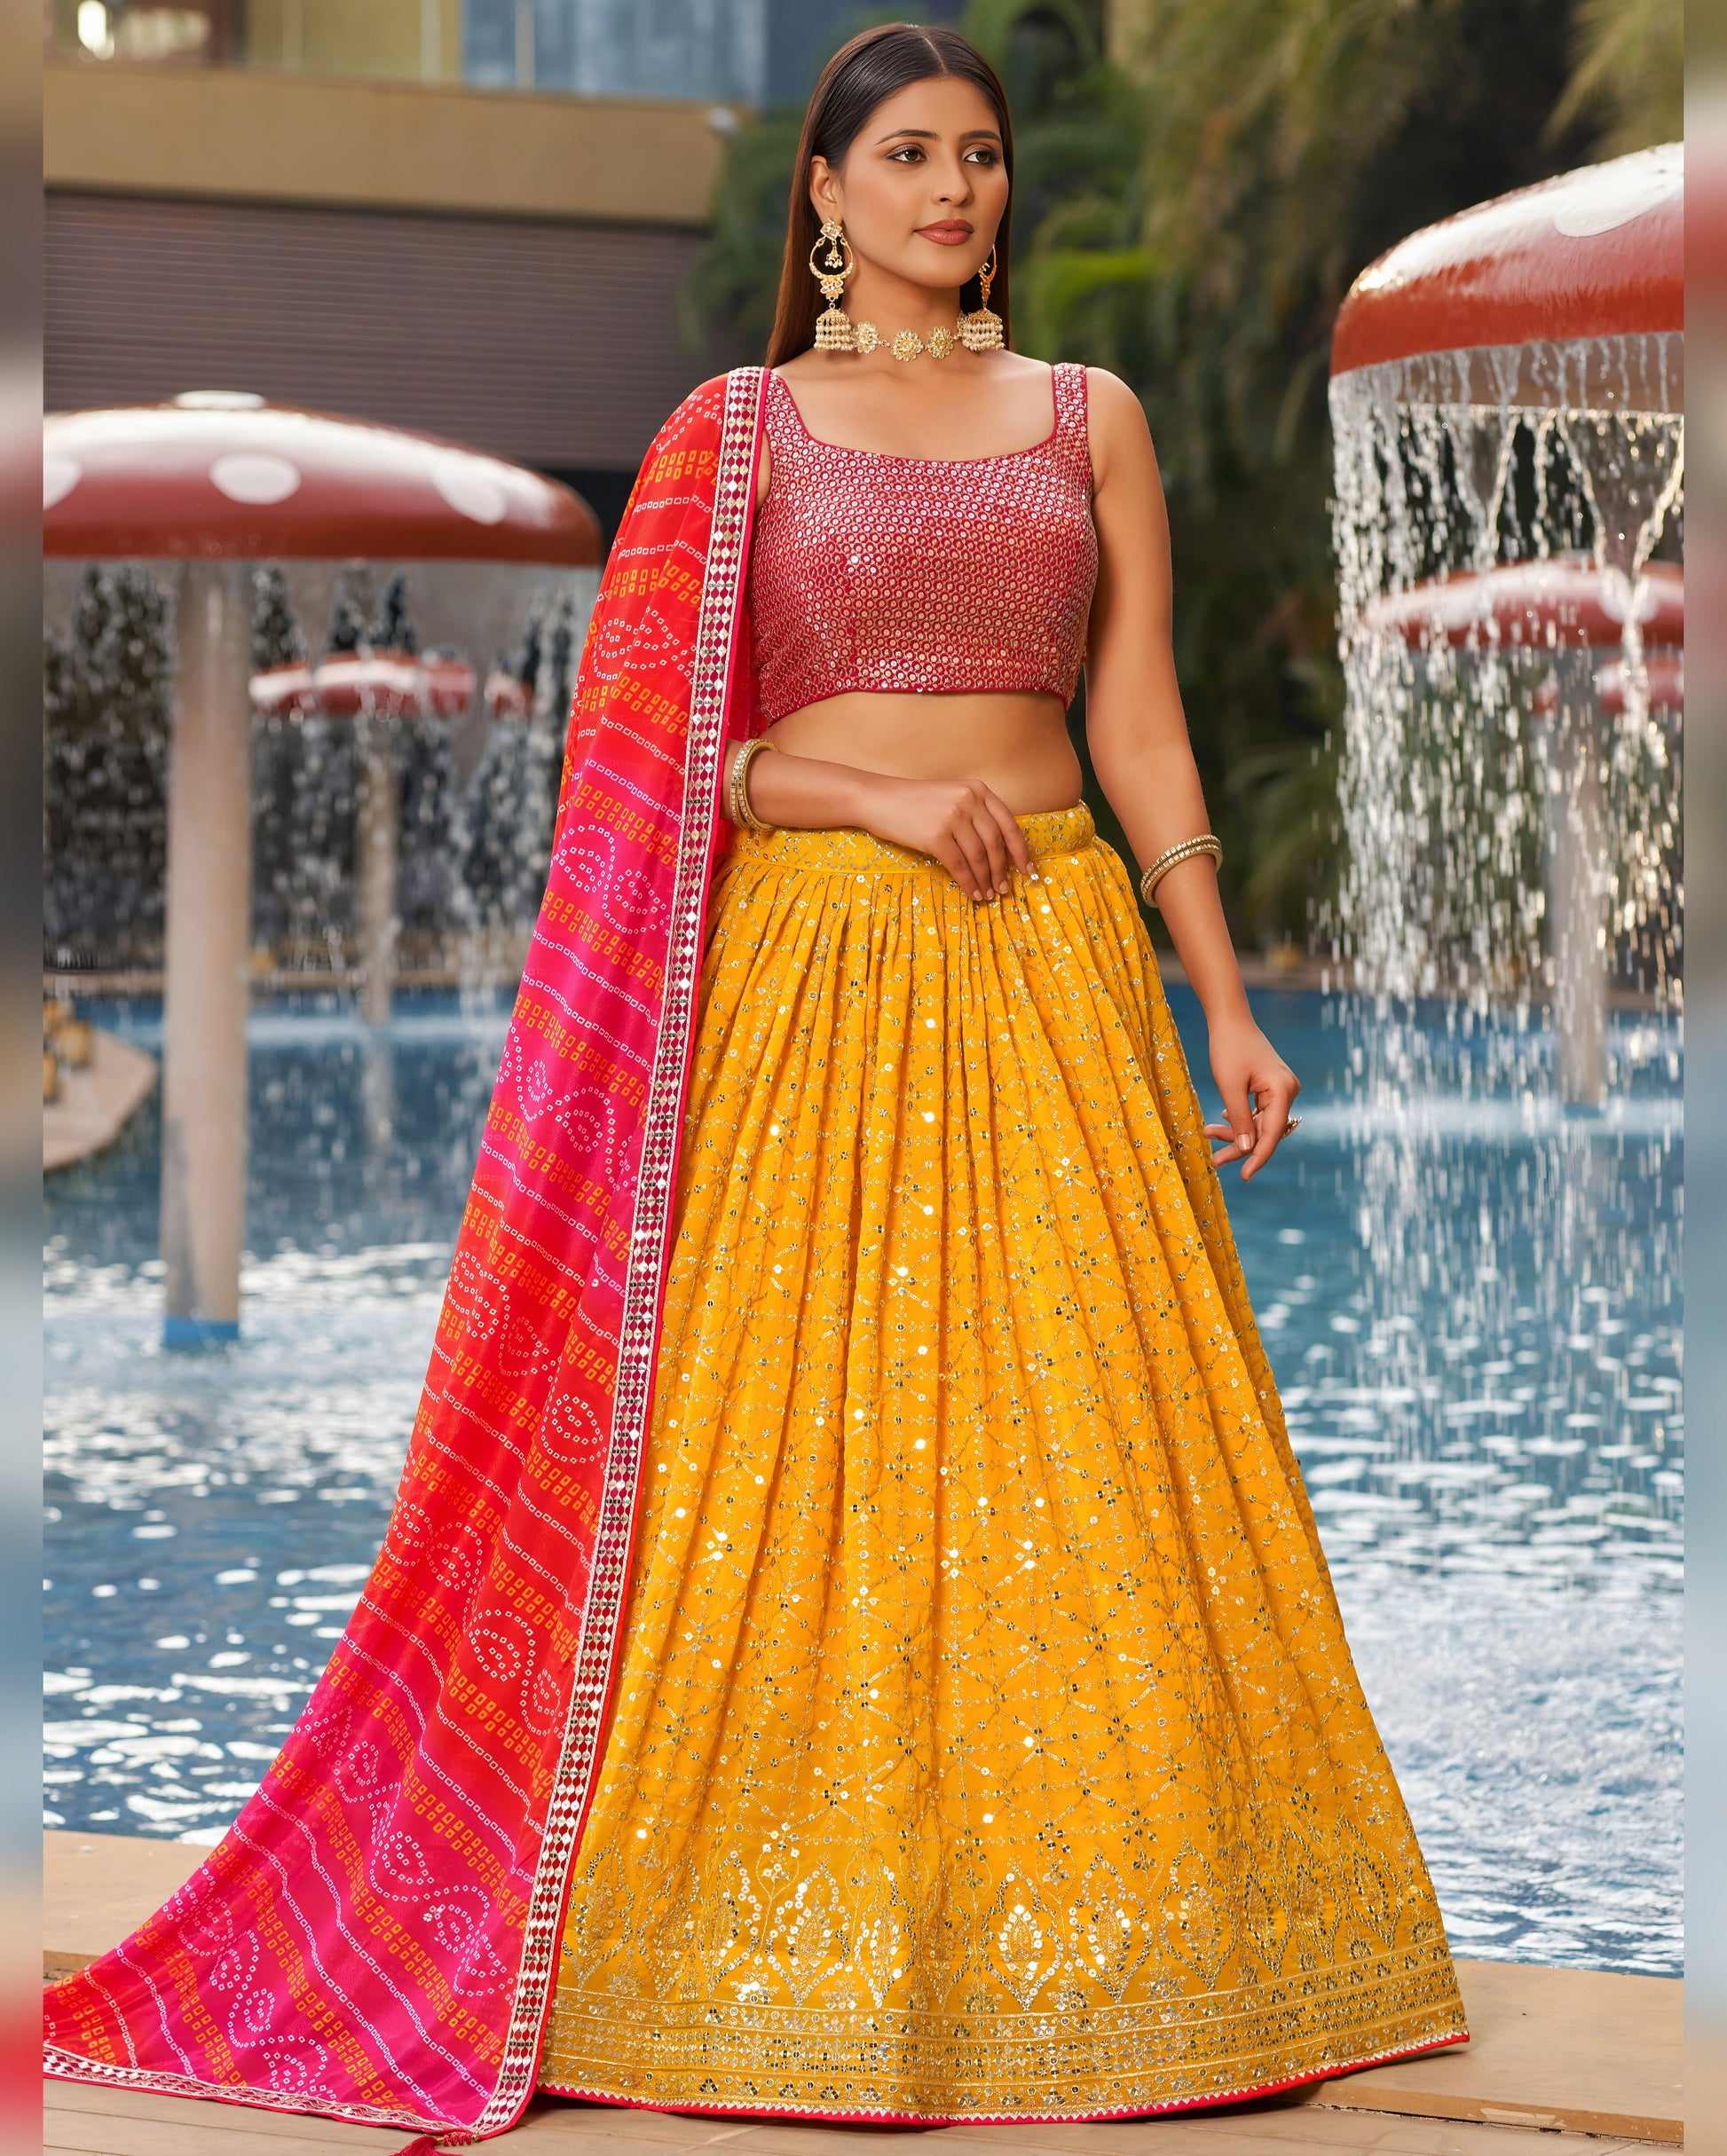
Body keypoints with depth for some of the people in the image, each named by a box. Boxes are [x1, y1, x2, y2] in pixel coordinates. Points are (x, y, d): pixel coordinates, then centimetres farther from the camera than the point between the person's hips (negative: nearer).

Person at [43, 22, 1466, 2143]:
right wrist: (881, 799, -11)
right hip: (809, 970, -2)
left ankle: (1076, 1935, 12)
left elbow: (1142, 727, 10)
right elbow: (644, 749, 0)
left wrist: (1229, 1007, 4)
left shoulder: (1089, 416, 12)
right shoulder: (736, 426, 6)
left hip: (1055, 961, 2)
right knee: (794, 1448, -3)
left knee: (1068, 1448, 1)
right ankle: (788, 1949, 7)